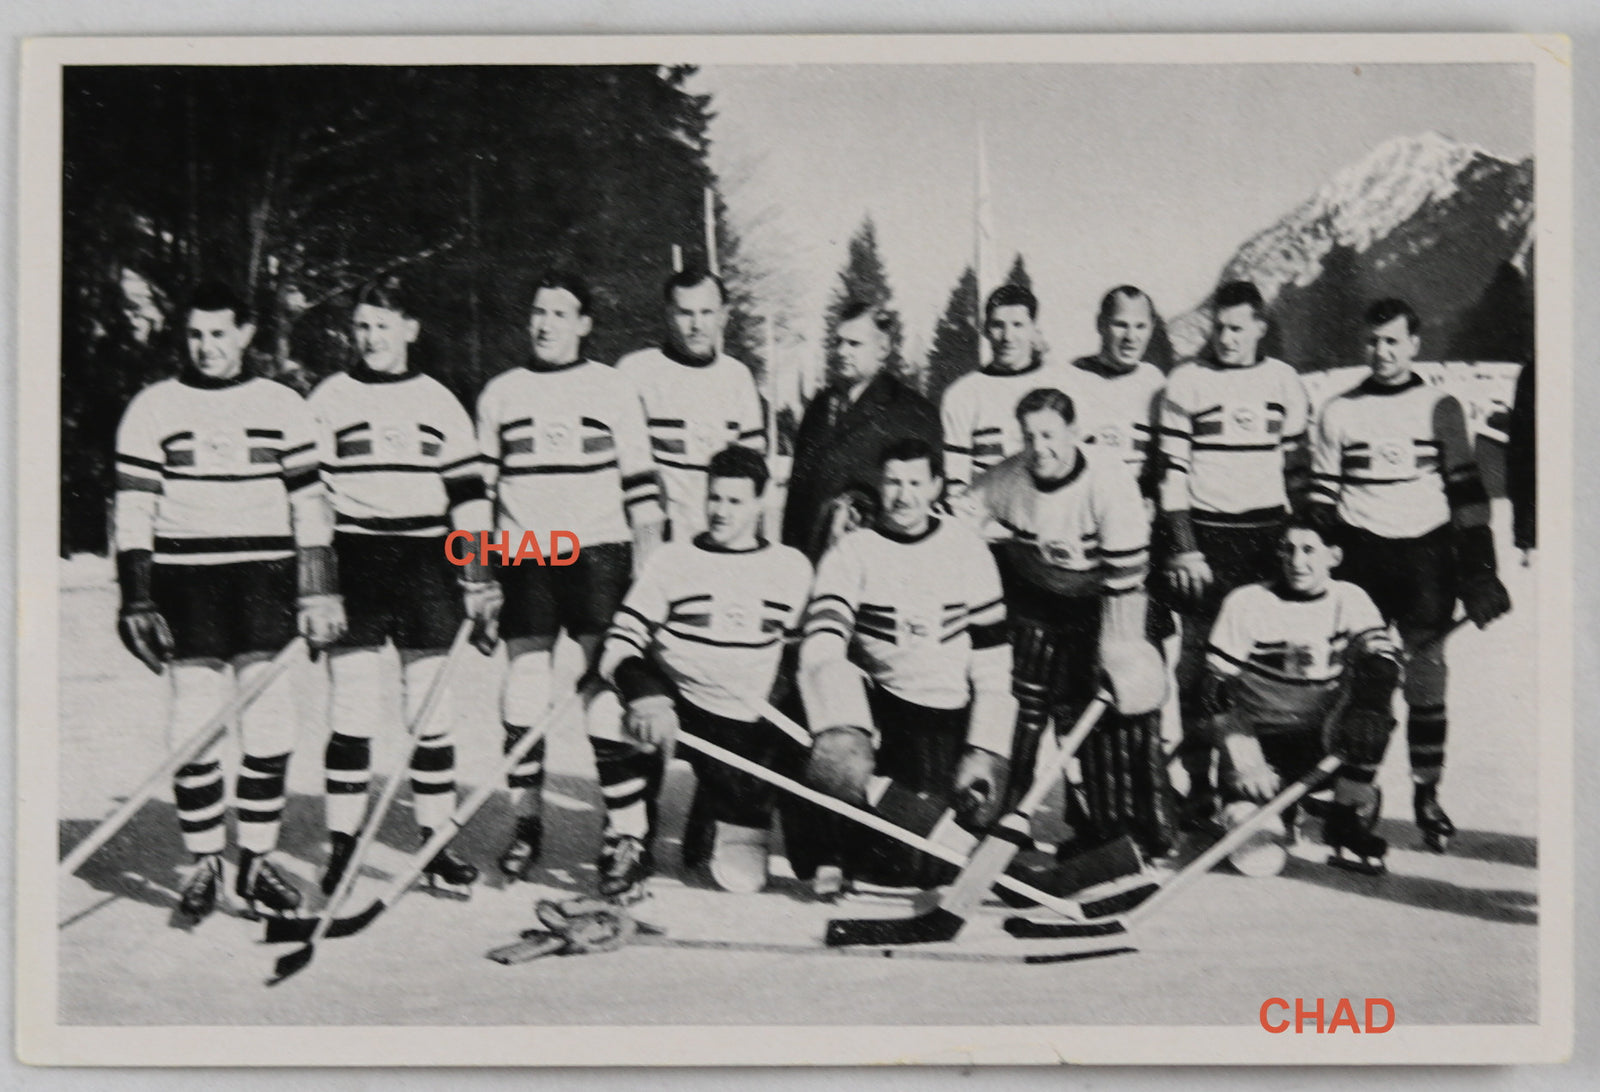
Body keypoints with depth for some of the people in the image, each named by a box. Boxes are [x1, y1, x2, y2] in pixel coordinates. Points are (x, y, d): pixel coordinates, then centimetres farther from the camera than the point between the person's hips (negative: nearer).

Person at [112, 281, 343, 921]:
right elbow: (133, 511, 3)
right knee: (194, 725, -3)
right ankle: (205, 863, 9)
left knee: (268, 723, -1)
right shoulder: (153, 409, 4)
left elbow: (309, 504, 8)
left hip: (266, 579, 1)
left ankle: (257, 862, 11)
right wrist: (137, 601, -4)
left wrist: (319, 592, 3)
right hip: (185, 579, -1)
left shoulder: (283, 408, 7)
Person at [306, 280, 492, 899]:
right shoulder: (327, 401, 5)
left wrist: (481, 576, 5)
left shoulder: (440, 404, 11)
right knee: (353, 713, -3)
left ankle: (437, 845, 11)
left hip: (426, 566, 2)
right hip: (353, 563, -2)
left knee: (432, 712, 3)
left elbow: (468, 493, 12)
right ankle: (341, 848, 5)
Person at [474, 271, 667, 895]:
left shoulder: (613, 389, 5)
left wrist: (648, 572, -1)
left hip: (597, 556, -2)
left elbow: (640, 484, 5)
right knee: (525, 693, 1)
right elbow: (479, 487, 16)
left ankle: (625, 837, -2)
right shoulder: (499, 394, 12)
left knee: (605, 691, -8)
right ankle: (526, 825, 18)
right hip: (523, 561, 2)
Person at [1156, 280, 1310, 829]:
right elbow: (1172, 470, -3)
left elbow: (1298, 469, 14)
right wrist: (1182, 548, -9)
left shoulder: (1285, 382, 8)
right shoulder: (1185, 383, -1)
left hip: (1270, 536, 3)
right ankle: (1198, 784, 5)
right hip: (1206, 537, -2)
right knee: (1200, 661, -2)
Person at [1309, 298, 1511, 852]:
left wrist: (1479, 569, -1)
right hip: (1360, 554, 1)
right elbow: (1321, 497, 9)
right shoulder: (1339, 412, 8)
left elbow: (1466, 491, 4)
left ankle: (1427, 793, 11)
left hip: (1426, 554, 0)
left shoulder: (1440, 408, 5)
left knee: (1427, 675, 0)